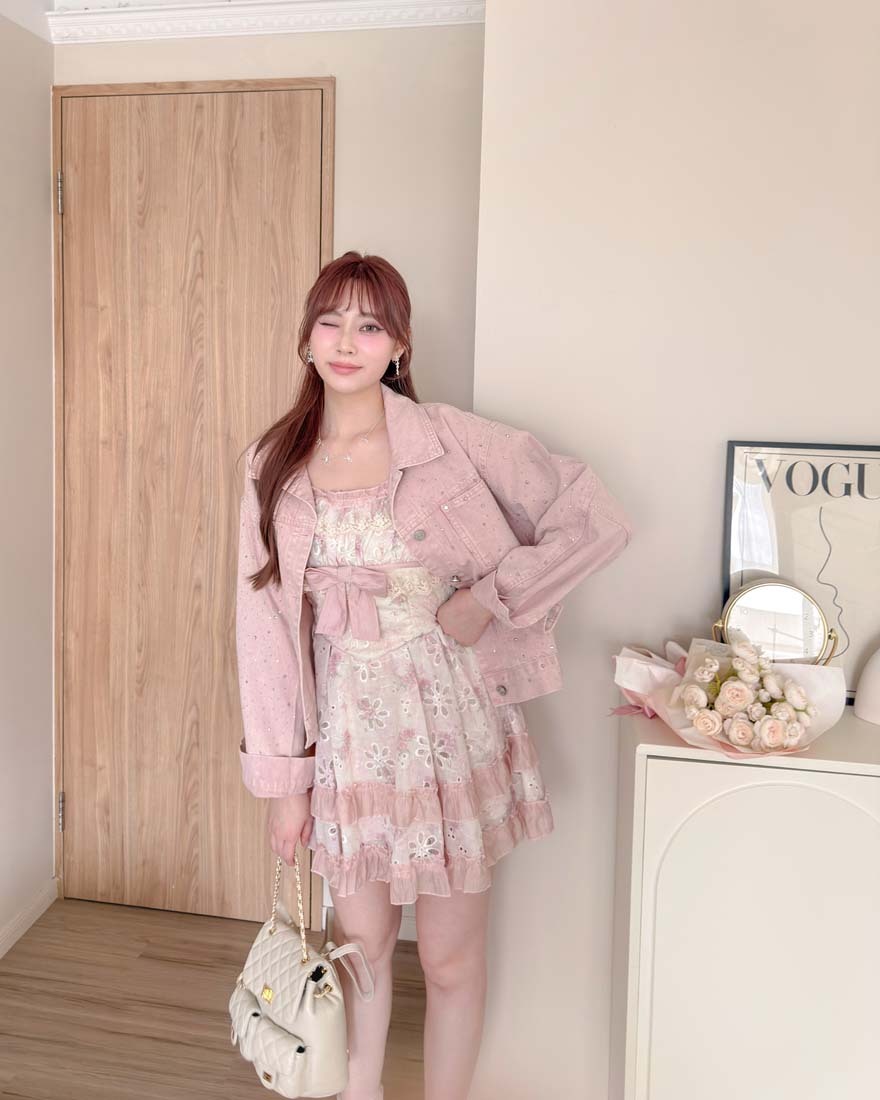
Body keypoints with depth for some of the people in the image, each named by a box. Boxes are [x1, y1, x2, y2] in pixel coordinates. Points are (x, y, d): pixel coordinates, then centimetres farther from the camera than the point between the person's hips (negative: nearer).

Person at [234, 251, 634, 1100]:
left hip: (451, 721, -2)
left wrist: (488, 597, -15)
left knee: (450, 960, 13)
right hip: (348, 731, 3)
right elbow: (265, 624, 1)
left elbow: (598, 522, -8)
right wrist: (282, 776, 1)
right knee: (360, 948, 19)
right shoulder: (274, 466, -1)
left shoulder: (453, 440, -10)